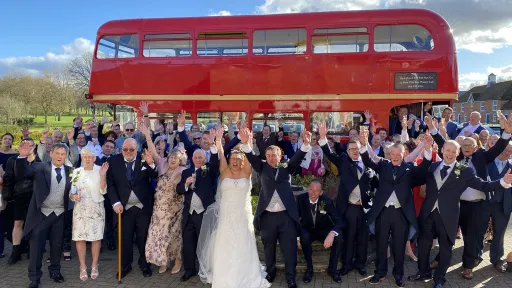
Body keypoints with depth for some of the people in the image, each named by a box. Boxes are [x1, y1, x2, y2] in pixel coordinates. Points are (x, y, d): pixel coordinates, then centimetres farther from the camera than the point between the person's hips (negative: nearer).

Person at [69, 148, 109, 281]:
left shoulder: (99, 170, -4)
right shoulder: (76, 172, 5)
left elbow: (103, 191, -11)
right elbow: (71, 191, 10)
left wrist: (103, 175, -24)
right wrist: (73, 196, -13)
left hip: (96, 209, -2)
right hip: (80, 209, 2)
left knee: (96, 237, 3)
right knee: (80, 238, 1)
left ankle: (94, 266, 17)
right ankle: (83, 267, 14)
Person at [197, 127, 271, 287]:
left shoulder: (246, 173, 1)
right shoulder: (225, 173, 2)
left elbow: (248, 157, -15)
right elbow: (221, 156, -10)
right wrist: (218, 140, -22)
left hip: (243, 217, 0)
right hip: (226, 217, 0)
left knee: (243, 248, 7)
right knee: (224, 249, 5)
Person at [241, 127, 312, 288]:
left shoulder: (287, 168, 7)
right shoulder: (263, 168, 8)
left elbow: (297, 158, -9)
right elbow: (252, 158, -8)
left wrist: (306, 144, -29)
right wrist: (245, 143, -28)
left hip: (286, 215, -1)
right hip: (267, 216, 1)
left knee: (290, 248, 3)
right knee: (268, 248, 15)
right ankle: (270, 272, 34)